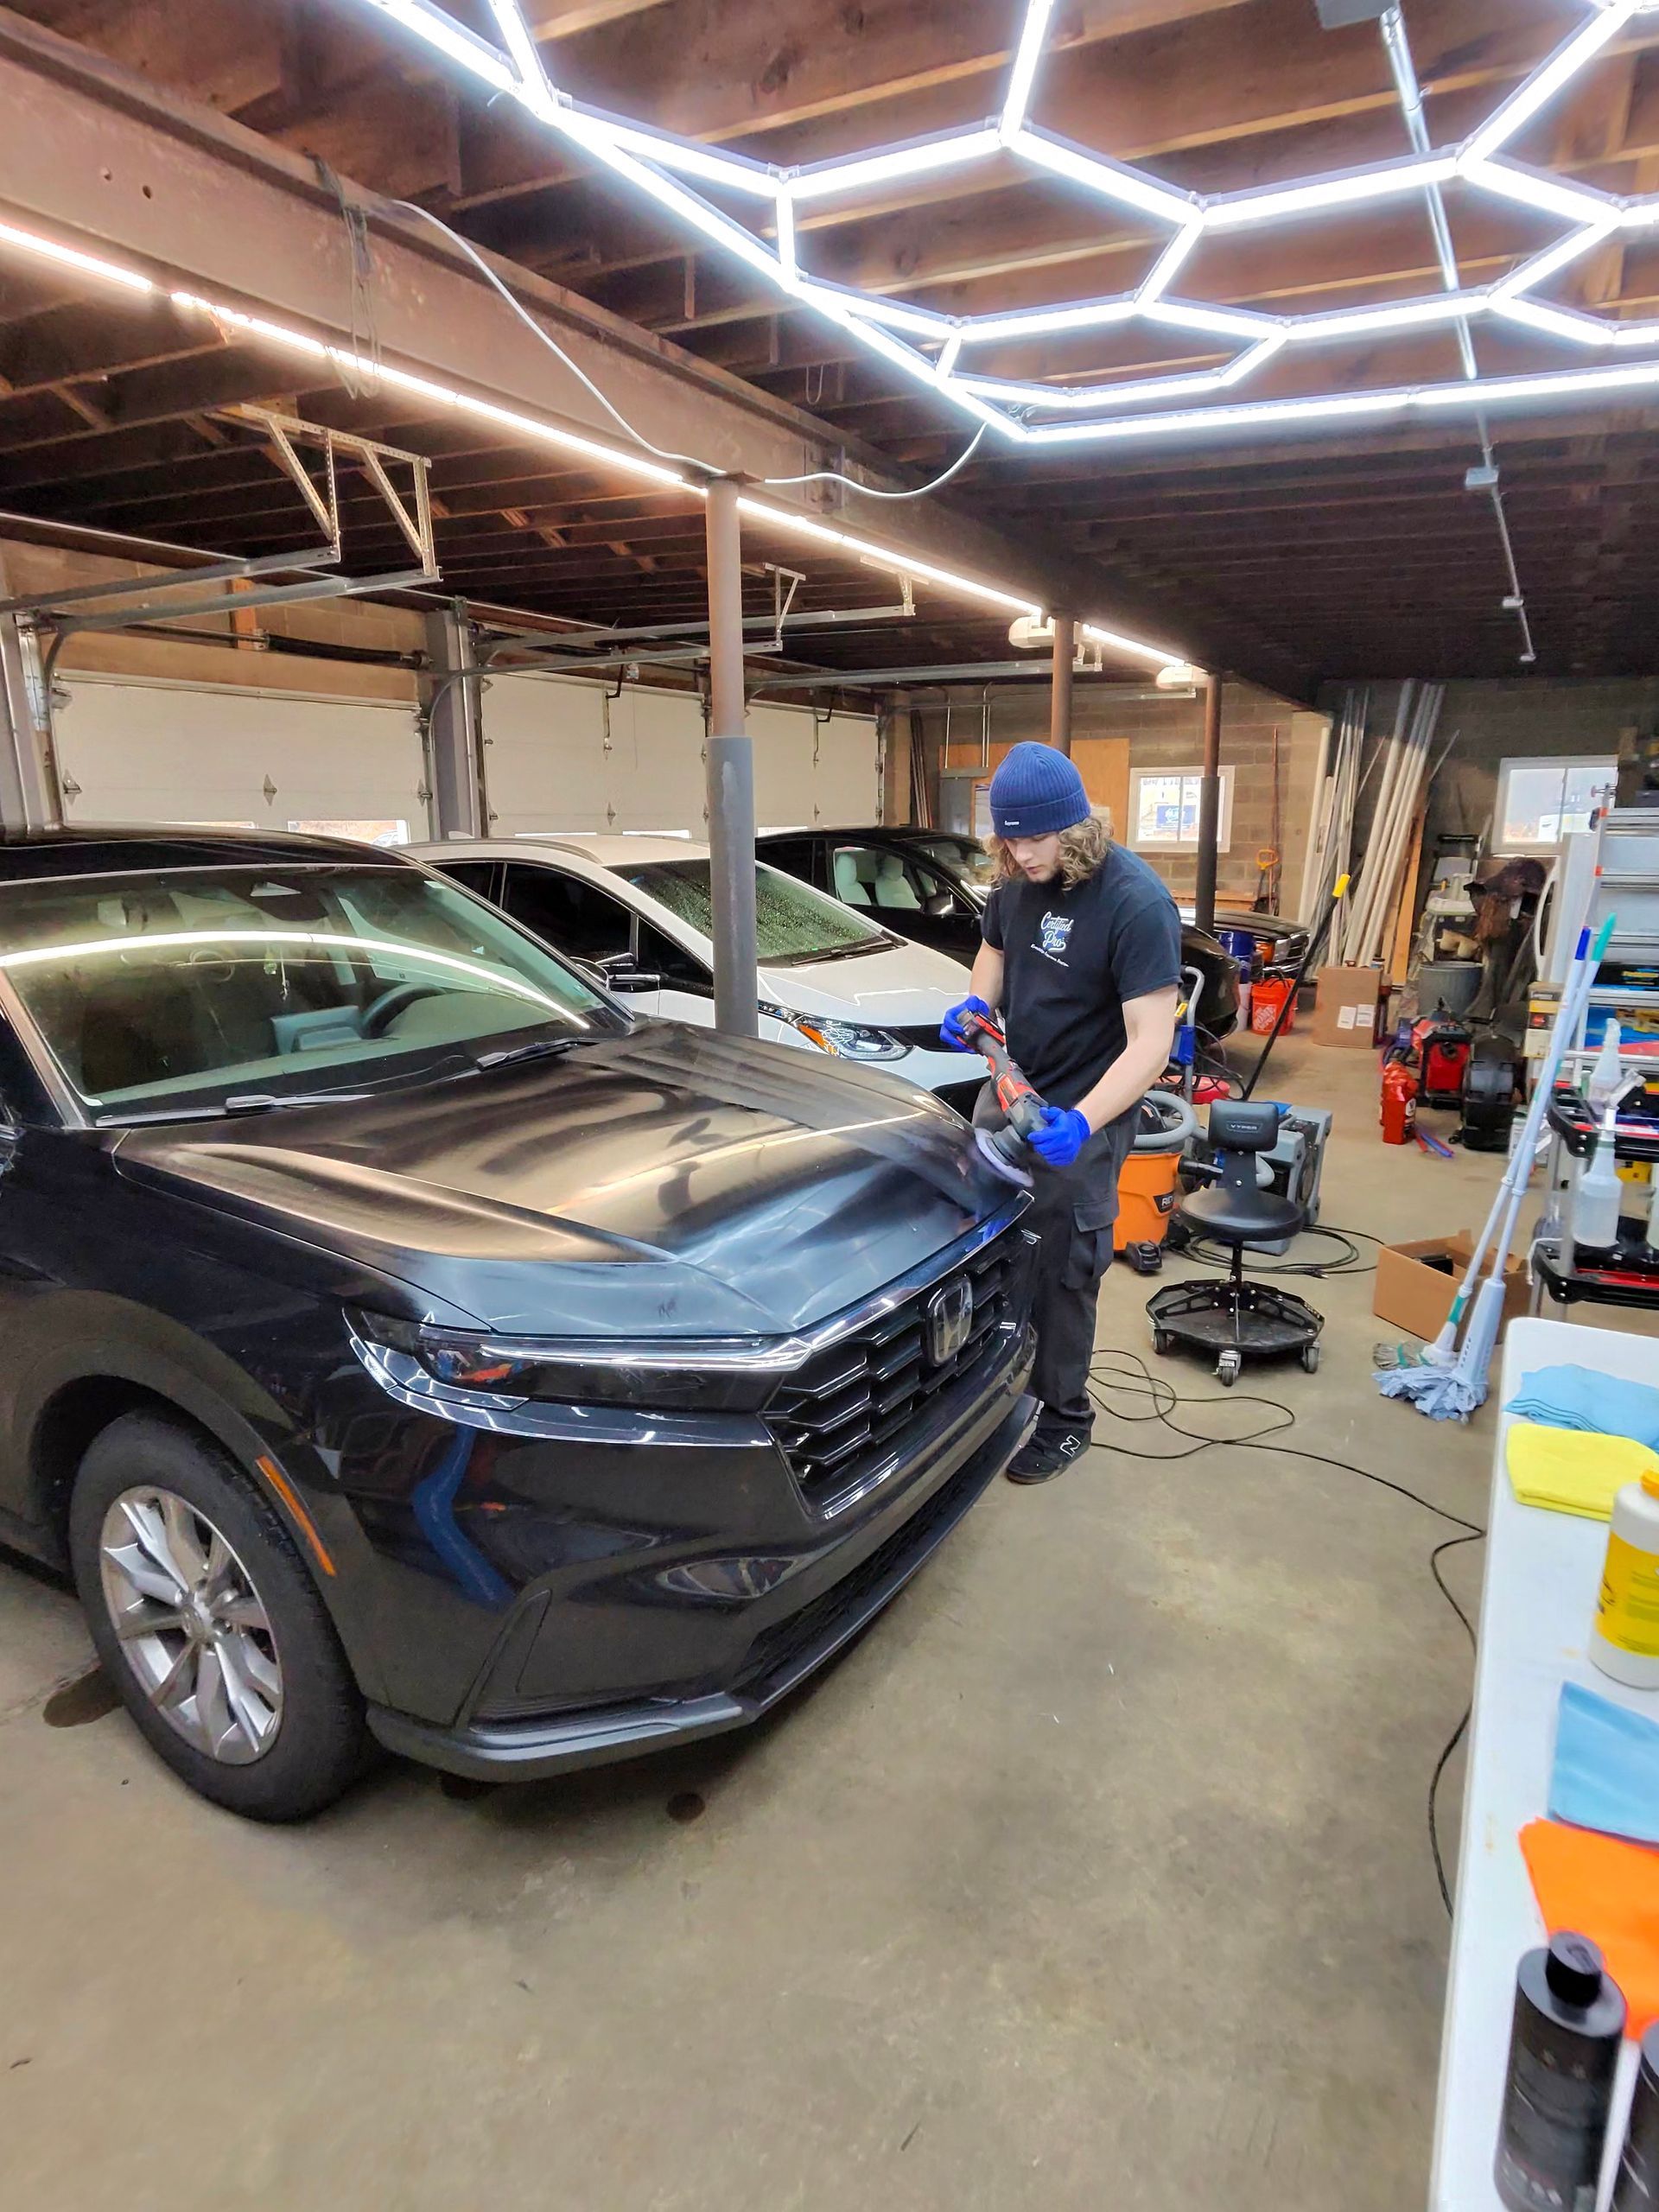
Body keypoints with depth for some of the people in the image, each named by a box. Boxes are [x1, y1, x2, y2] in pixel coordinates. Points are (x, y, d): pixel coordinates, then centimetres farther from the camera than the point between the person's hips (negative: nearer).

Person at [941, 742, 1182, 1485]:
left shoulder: (1135, 904, -24)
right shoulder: (1016, 877, -3)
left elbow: (1151, 1041, -26)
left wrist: (1082, 1122, -39)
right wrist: (977, 1001, -6)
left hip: (1078, 1120, -7)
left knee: (1059, 1275, 5)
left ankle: (1063, 1419, 26)